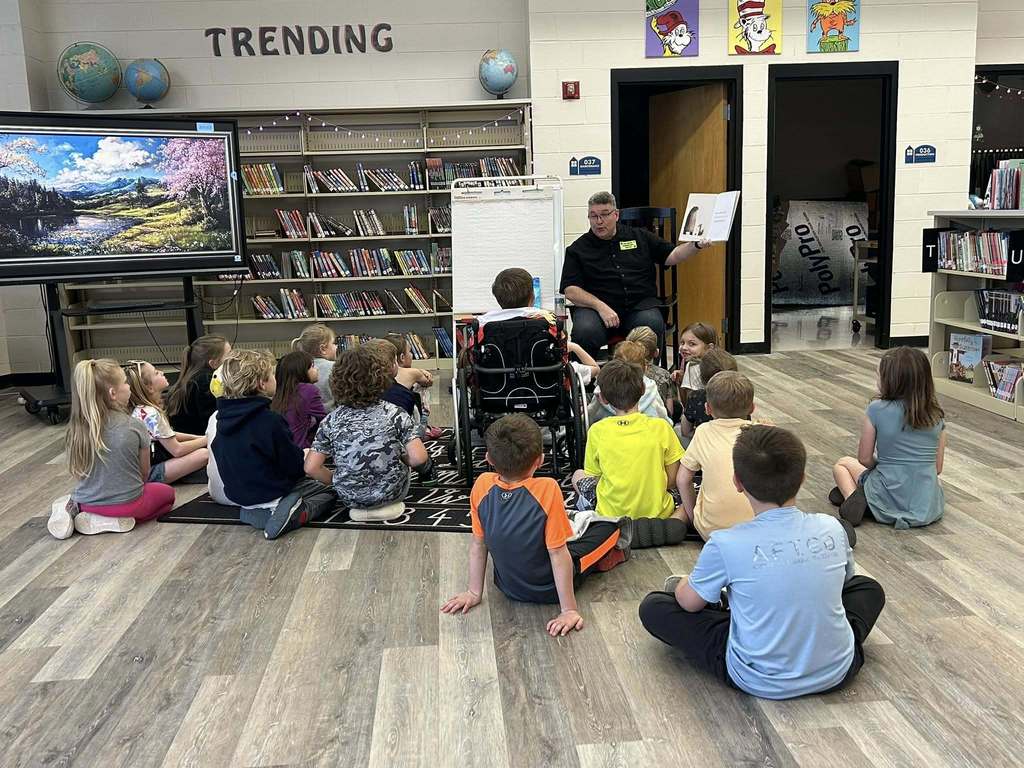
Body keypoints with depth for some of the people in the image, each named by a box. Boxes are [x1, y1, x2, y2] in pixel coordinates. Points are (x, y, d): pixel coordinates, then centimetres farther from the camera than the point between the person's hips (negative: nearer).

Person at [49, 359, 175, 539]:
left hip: (86, 502, 5)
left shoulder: (76, 428, -7)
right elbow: (145, 473, -4)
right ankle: (118, 520, -2)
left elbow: (77, 473, 3)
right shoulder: (135, 427, -16)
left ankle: (75, 511, 5)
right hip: (127, 503, -5)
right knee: (167, 493, 24)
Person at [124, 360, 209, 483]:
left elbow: (169, 435, 16)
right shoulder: (151, 414, -23)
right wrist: (205, 440, -7)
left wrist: (199, 437, 6)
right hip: (150, 473, -10)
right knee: (204, 454, -22)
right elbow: (177, 450, -21)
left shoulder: (141, 409, 5)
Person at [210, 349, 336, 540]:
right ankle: (298, 514, -15)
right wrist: (306, 457, 6)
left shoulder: (222, 418, -2)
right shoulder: (270, 420, -24)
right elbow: (294, 465, -18)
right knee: (329, 491, 14)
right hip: (271, 493, -7)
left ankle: (258, 513, 2)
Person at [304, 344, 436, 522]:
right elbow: (418, 459, -20)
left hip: (349, 497, 3)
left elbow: (311, 467, -9)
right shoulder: (395, 414, -14)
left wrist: (336, 481, 9)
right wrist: (402, 458, 2)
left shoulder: (331, 420, -8)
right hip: (390, 492, -3)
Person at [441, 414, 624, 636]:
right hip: (548, 589, -4)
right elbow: (558, 555, -24)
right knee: (611, 525, 10)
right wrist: (569, 610, -17)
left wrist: (474, 592, 5)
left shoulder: (483, 486, -17)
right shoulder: (546, 489, -29)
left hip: (508, 587, 4)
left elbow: (478, 544, -6)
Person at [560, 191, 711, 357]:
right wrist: (601, 306, -15)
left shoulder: (640, 237, 19)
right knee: (585, 332, -34)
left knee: (652, 325, -31)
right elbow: (570, 291, 0)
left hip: (639, 305, 2)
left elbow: (671, 256, 18)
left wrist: (697, 245, -1)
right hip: (595, 306, -1)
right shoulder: (578, 249, 10)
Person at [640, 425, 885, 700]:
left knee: (652, 607, 7)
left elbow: (689, 603, -2)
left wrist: (684, 585, 22)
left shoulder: (726, 544, -20)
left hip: (762, 683, -3)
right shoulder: (831, 528, -10)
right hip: (836, 673, 4)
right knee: (868, 587, 29)